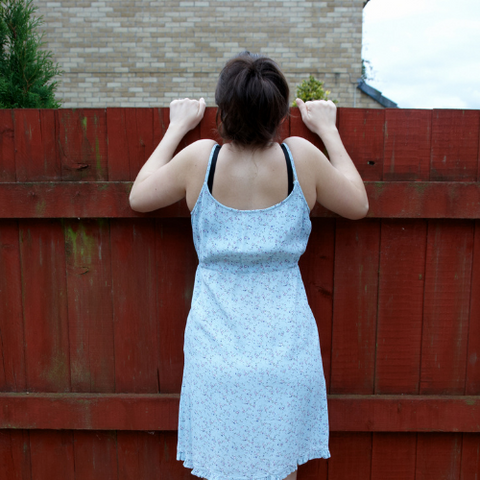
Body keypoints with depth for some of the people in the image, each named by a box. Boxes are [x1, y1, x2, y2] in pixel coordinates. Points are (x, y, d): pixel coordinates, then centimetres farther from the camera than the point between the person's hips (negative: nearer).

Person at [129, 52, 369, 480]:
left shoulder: (199, 159, -8)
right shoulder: (302, 157, -7)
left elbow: (139, 197, 9)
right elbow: (358, 205, 9)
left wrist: (177, 127, 15)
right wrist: (328, 131, 15)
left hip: (217, 351, 0)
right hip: (285, 351, 1)